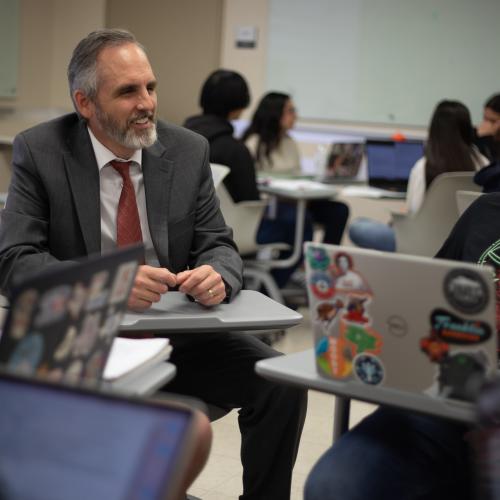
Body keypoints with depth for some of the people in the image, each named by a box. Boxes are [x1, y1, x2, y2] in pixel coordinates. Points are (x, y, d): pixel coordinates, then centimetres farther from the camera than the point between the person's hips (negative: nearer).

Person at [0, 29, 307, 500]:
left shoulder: (188, 150, 2)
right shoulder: (39, 151, -5)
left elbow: (218, 246, 6)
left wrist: (218, 276, -21)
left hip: (180, 335, 3)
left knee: (281, 384, -17)